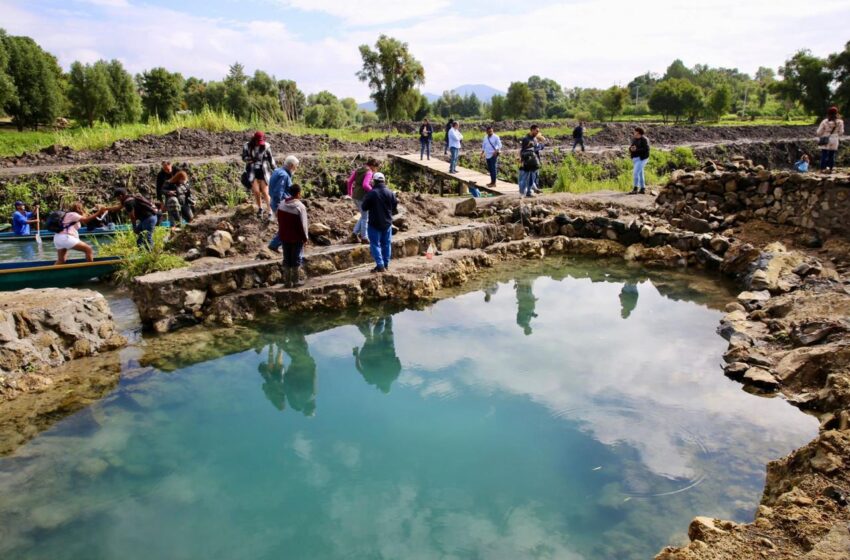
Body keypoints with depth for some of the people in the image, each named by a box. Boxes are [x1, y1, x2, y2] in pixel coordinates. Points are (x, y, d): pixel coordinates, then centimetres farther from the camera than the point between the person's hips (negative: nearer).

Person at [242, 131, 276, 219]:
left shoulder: (266, 146, -8)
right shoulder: (247, 146, -6)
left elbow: (271, 158, 1)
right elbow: (244, 158, -2)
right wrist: (251, 159, -22)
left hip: (263, 171, -1)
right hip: (252, 171, 1)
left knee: (265, 192, -4)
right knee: (256, 191, -2)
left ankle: (270, 212, 3)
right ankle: (260, 209, 22)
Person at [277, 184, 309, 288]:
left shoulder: (282, 204, 1)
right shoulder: (300, 206, -19)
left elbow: (279, 221, 9)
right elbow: (303, 224, -16)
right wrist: (305, 237, -5)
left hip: (284, 236, 6)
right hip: (297, 238, -6)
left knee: (287, 259, 12)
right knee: (297, 259, 6)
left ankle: (287, 281, 15)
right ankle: (295, 281, 11)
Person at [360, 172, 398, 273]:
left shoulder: (371, 193, -14)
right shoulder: (390, 193, -1)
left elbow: (364, 207, -7)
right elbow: (395, 209, 4)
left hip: (375, 224, -4)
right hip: (387, 223, 4)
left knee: (375, 244, 1)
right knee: (386, 244, 13)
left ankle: (380, 265, -8)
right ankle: (385, 264, 20)